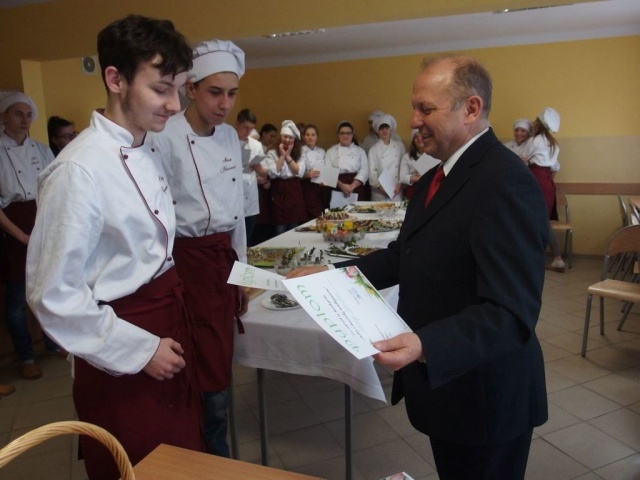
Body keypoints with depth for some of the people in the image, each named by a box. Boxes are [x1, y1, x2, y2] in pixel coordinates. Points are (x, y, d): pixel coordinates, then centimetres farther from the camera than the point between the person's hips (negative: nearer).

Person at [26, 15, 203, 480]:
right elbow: (53, 295, -20)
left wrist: (171, 326, 12)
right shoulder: (80, 170, -23)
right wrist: (139, 350, -16)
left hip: (171, 322, 7)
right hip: (122, 354, -7)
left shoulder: (150, 151, 3)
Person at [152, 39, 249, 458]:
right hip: (187, 261, -6)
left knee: (218, 367, 15)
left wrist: (241, 270, 15)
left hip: (224, 257, 7)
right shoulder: (166, 138, -14)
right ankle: (213, 458, 27)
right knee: (210, 372, 2)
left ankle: (215, 455, 37)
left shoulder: (230, 136, 7)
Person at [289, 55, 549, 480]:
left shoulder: (505, 183, -25)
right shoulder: (440, 176, 7)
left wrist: (426, 346, -42)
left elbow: (510, 313, -30)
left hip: (482, 397, -8)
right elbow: (406, 254, 10)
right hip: (443, 379, 9)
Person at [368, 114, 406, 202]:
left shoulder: (399, 146, 6)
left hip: (396, 191, 1)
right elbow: (372, 172, -4)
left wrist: (400, 183, -5)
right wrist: (379, 186, -16)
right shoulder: (374, 149, 0)